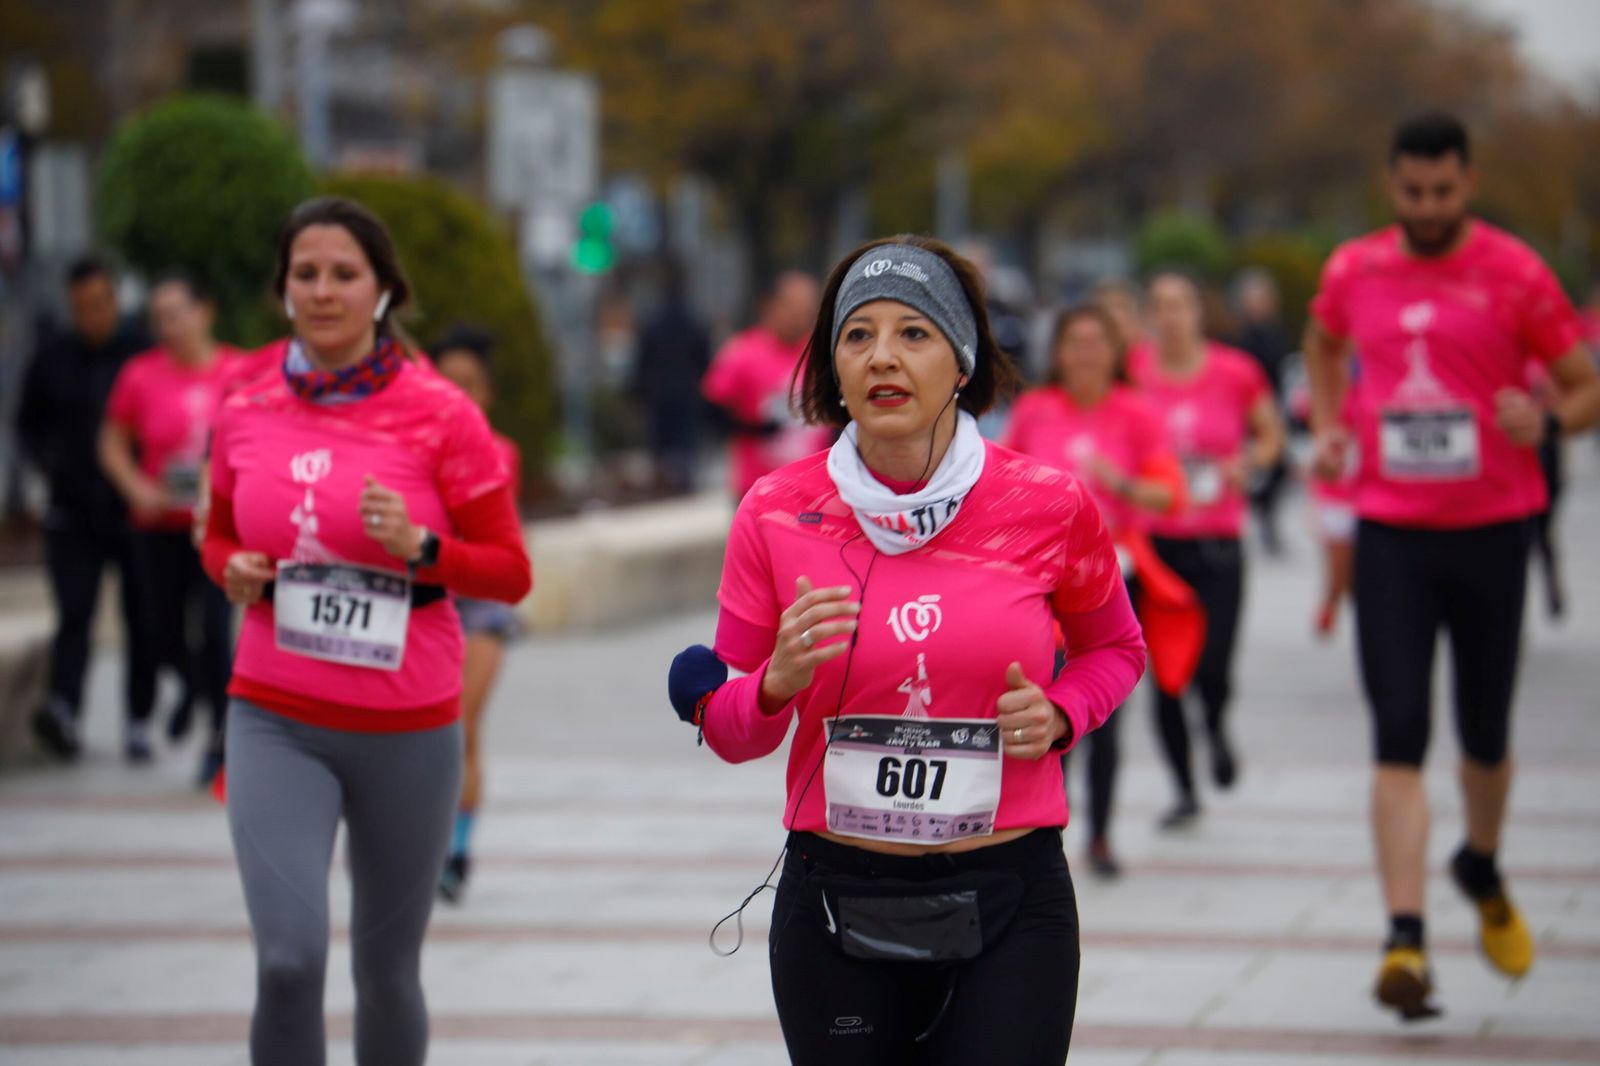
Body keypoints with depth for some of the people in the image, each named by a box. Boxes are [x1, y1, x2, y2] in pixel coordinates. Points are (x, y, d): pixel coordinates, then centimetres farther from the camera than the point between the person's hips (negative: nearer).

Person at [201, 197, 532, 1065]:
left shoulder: (440, 415, -7)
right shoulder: (246, 415, 2)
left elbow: (510, 571, -4)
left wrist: (420, 546, -22)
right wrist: (234, 569, -4)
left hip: (407, 728, -1)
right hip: (276, 723, 1)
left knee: (386, 971, 12)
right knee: (288, 961, -16)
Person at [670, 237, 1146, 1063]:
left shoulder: (1048, 505, -3)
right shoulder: (776, 514, -2)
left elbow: (1114, 648, 16)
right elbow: (728, 731, 6)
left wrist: (1058, 715, -5)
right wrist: (779, 683, -16)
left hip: (1010, 909, -1)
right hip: (836, 905, 1)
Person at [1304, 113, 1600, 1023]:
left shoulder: (1515, 274, -4)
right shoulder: (1354, 273, 4)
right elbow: (1325, 343, 27)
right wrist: (1328, 426, 10)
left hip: (1492, 527, -1)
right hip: (1391, 530, 1)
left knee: (1486, 735, 12)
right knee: (1399, 740, -10)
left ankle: (1483, 870, 42)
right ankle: (1406, 940, -14)